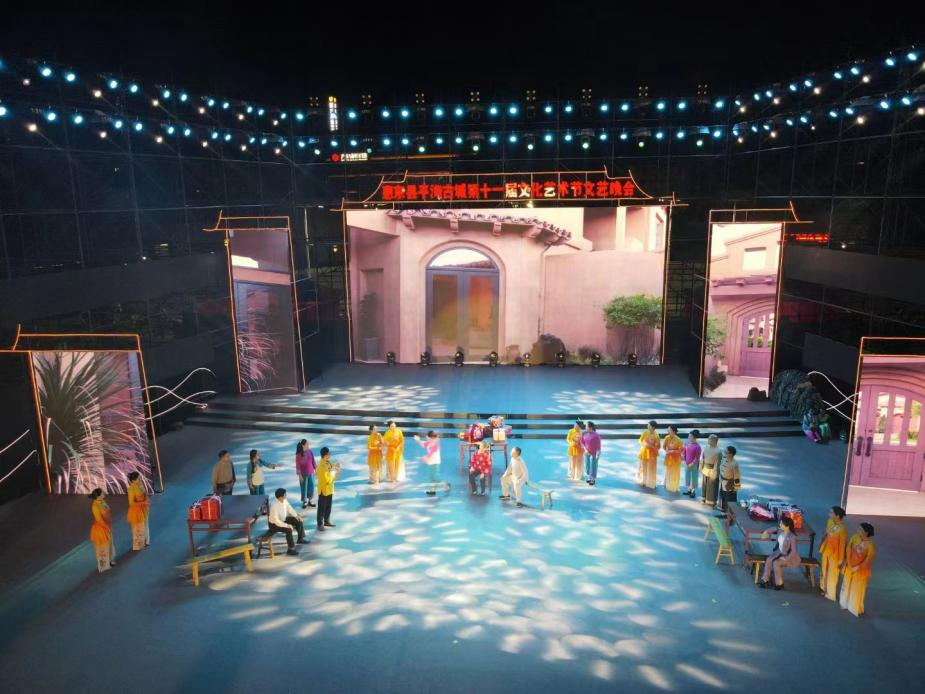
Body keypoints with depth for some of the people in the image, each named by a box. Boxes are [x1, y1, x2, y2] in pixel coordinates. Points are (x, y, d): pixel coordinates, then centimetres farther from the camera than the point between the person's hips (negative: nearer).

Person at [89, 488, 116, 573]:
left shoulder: (102, 501, -2)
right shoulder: (95, 506, -28)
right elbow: (99, 520, -24)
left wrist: (109, 526, 10)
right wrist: (107, 527, -15)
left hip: (107, 527, 9)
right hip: (100, 528, -9)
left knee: (109, 544, 23)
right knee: (102, 547, 9)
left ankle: (109, 561, 42)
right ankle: (103, 565, 27)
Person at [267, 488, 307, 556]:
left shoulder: (284, 500, -12)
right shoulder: (274, 505, -35)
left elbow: (289, 508, 6)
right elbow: (276, 521, -32)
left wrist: (296, 515, -5)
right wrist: (287, 525, -30)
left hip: (283, 519, 9)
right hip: (274, 524, -8)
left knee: (299, 521, 4)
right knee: (289, 530, -29)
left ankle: (301, 539, 22)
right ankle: (291, 549, -16)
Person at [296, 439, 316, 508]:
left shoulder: (310, 451, -4)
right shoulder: (299, 454, -16)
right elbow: (297, 465, -12)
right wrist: (300, 475, -13)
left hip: (310, 472, 4)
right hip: (303, 474, -4)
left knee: (311, 486, 10)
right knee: (303, 487, 7)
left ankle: (309, 501, 26)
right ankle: (304, 502, 22)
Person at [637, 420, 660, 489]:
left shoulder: (656, 435, -16)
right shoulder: (645, 432, -9)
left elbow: (657, 446, -11)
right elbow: (640, 440, 3)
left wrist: (651, 446, -24)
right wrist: (644, 444, -16)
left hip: (652, 453, -2)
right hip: (644, 452, 2)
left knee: (651, 468, 6)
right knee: (643, 467, 13)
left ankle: (650, 483, 20)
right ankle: (642, 481, 29)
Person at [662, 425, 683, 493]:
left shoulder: (678, 440, -22)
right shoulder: (667, 437, -9)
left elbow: (681, 450, -17)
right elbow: (664, 446, 5)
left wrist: (673, 451, -23)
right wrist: (666, 451, -13)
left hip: (676, 458, -4)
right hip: (668, 458, 4)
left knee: (675, 473, 9)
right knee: (668, 472, 16)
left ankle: (675, 488, 24)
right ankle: (668, 486, 32)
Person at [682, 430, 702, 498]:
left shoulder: (697, 446, -20)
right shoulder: (687, 444, -3)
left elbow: (697, 458, -16)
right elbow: (683, 453, 6)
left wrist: (692, 464, -16)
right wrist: (684, 461, -2)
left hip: (694, 465, -6)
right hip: (687, 464, 6)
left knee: (694, 478, 7)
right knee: (687, 477, 16)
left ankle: (693, 492, 22)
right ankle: (689, 490, 32)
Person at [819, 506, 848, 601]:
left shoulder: (842, 529, -29)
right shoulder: (830, 521, -8)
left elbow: (842, 545, -21)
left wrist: (841, 560, -13)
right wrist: (821, 548, 14)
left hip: (835, 553, -6)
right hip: (826, 550, 6)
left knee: (832, 574, 14)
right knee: (824, 570, 24)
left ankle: (830, 593, 33)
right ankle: (823, 588, 45)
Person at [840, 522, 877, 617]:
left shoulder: (871, 545, -23)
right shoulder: (855, 537, -11)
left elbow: (868, 560, -18)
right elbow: (849, 549, -4)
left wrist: (857, 568, -17)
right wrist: (848, 563, -7)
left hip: (861, 570, -4)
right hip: (849, 566, 4)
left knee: (858, 589, 10)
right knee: (847, 585, 18)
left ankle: (856, 609, 28)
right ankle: (845, 604, 38)